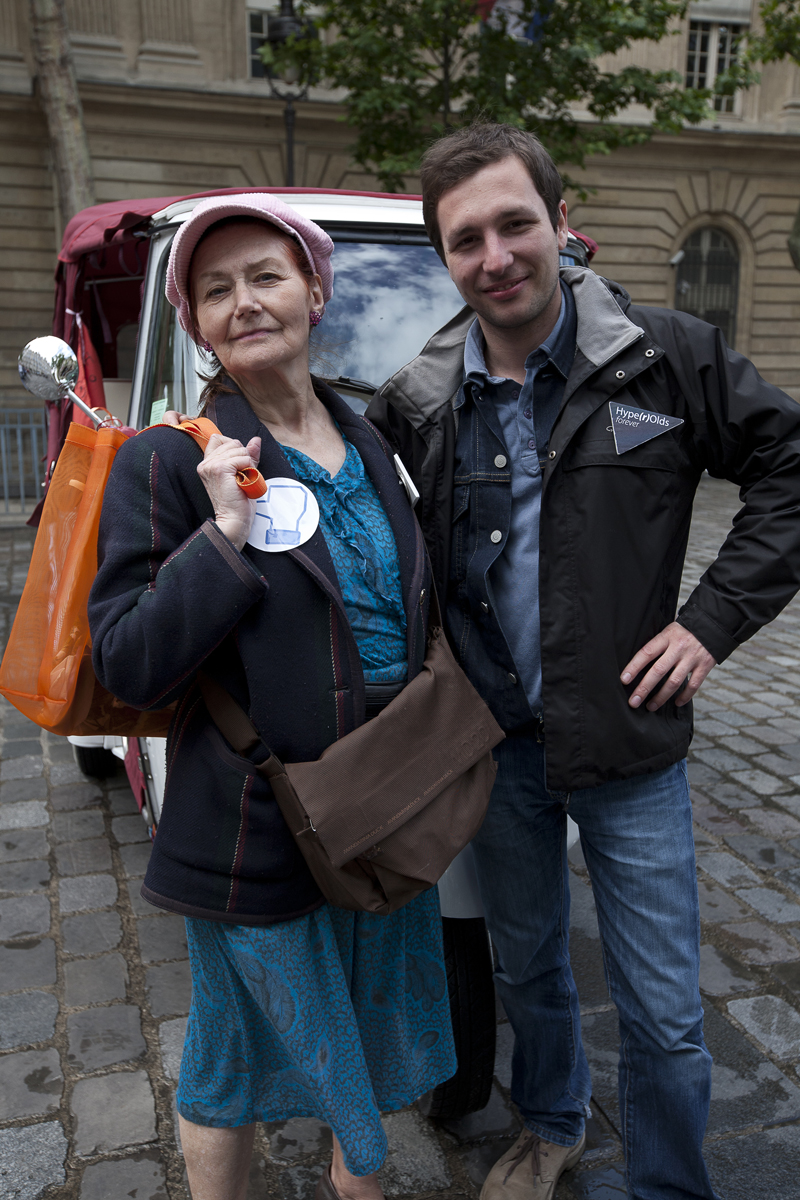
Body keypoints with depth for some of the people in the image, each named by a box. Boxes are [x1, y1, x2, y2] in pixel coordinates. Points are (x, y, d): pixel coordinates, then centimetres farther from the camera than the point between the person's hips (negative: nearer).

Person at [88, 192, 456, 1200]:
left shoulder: (363, 446, 5)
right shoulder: (170, 460, -14)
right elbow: (127, 668, -19)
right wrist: (225, 534, -27)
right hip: (253, 830, -6)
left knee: (371, 1026, 25)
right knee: (236, 1057, 15)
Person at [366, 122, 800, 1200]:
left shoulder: (667, 357, -9)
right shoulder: (416, 402, -3)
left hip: (629, 744, -2)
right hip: (496, 742, 3)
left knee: (663, 1015, 8)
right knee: (528, 965, 23)